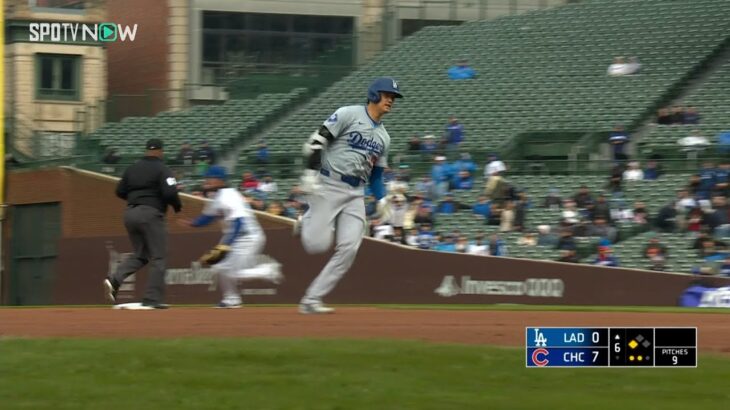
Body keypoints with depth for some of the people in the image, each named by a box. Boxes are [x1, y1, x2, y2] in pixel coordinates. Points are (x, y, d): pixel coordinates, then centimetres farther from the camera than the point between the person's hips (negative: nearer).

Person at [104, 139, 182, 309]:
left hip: (130, 213, 6)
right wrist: (177, 206, 2)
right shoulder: (161, 169, -6)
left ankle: (114, 280, -6)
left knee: (140, 255, 17)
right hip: (151, 214, -6)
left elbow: (120, 191, 14)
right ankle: (153, 299, -3)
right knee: (158, 257, 1)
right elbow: (170, 193, -17)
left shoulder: (132, 168, 12)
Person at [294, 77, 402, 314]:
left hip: (355, 194, 6)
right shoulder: (348, 115, -5)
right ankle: (307, 224, 22)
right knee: (318, 244, -14)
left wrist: (381, 199, 6)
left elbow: (376, 174, 21)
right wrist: (311, 172, -21)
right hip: (328, 186, -6)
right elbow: (317, 141, -11)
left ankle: (311, 300, -2)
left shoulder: (383, 137, 16)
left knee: (349, 249, -8)